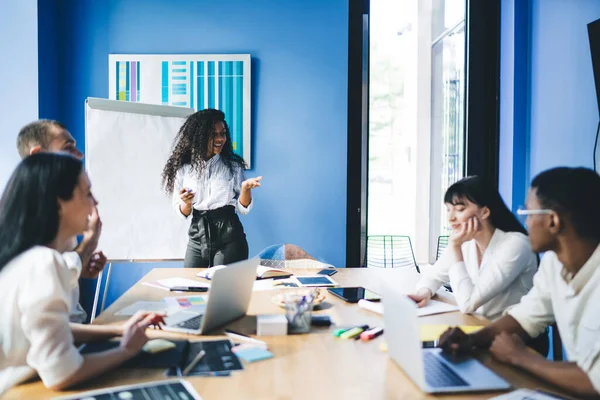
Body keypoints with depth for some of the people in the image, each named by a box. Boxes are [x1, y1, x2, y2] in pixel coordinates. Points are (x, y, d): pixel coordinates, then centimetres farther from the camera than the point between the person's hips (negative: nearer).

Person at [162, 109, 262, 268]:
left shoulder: (233, 166, 0)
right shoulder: (184, 168, 2)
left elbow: (243, 208, 0)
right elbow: (182, 212, 6)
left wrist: (245, 188, -18)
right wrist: (186, 203, -16)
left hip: (228, 238, -1)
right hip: (197, 237, 2)